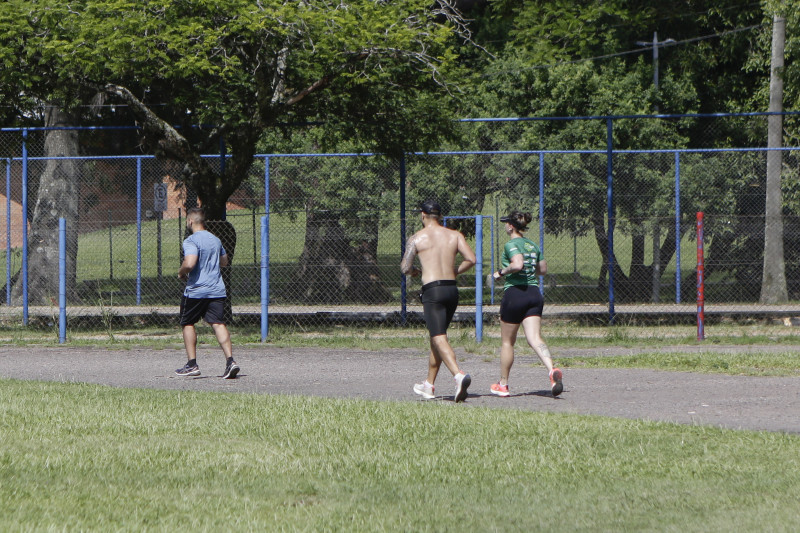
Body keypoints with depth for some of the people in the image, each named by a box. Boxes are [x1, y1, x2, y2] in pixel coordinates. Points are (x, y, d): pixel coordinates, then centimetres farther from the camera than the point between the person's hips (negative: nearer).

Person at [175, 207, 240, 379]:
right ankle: (230, 360, -20)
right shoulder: (215, 240, 13)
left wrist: (181, 273, -7)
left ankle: (192, 364, 11)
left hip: (196, 291, -5)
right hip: (217, 290, 5)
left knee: (188, 323, 12)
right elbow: (224, 261, 27)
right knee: (218, 323, -2)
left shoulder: (191, 241, -12)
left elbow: (189, 263, -25)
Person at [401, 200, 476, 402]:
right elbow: (471, 259, -2)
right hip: (452, 290, 5)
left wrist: (415, 271, 20)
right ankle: (429, 386, 28)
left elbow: (405, 268, -3)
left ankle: (459, 376, -36)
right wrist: (455, 271, 14)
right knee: (437, 337, 20)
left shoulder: (417, 238, 0)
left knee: (439, 339, -12)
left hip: (432, 290, -5)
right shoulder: (454, 236, 9)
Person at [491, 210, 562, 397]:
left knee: (507, 341, 9)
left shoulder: (511, 244, -8)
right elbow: (543, 269, 22)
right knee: (535, 339, -6)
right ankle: (552, 370, -33)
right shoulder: (533, 245, 14)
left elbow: (518, 264, -25)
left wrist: (501, 272, -11)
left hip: (514, 292, -6)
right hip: (534, 293, 6)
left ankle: (503, 384, 19)